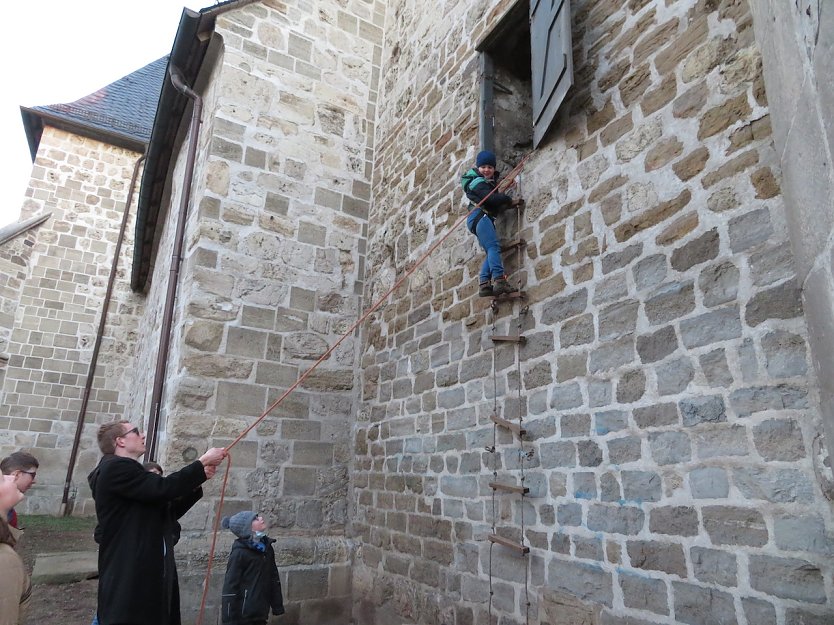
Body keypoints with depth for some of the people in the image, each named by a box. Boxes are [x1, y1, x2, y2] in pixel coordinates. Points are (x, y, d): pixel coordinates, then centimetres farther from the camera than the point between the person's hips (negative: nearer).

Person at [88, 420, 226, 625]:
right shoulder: (116, 468, -13)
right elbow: (163, 488, -25)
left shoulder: (125, 470, 20)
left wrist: (200, 478, 8)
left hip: (146, 574, 10)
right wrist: (203, 462, -15)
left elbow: (169, 510, 18)